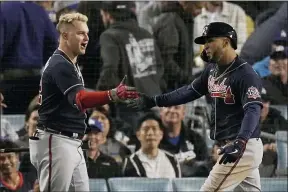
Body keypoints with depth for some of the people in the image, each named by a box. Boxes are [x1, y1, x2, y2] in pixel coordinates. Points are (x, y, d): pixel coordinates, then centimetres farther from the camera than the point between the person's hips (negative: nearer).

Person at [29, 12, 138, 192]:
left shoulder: (69, 64, 16)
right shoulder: (60, 66, -16)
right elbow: (80, 99, -33)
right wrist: (113, 95, -46)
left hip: (73, 143, 10)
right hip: (56, 143, -10)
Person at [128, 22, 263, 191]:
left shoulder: (246, 74, -18)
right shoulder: (213, 70, 11)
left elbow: (253, 110, -28)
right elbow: (191, 91, 21)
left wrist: (240, 143, -44)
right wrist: (153, 101, 16)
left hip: (244, 147, -9)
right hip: (232, 145, 9)